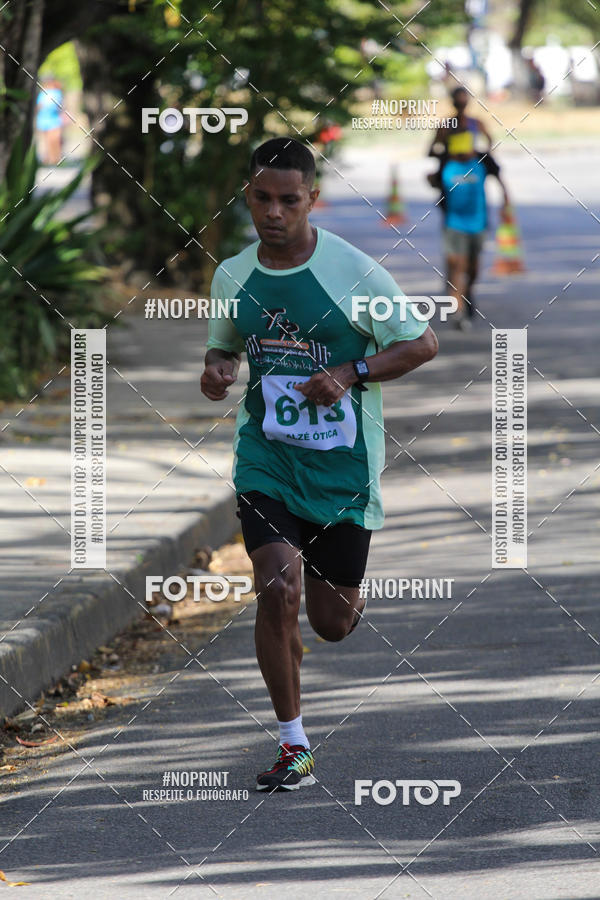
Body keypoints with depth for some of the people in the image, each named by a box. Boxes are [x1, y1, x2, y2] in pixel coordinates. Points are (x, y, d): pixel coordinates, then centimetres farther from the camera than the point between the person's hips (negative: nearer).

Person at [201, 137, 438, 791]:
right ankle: (294, 746, -5)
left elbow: (422, 344, -4)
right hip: (266, 460, 2)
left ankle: (346, 598, 47)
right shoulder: (232, 276, 2)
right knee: (276, 590, -18)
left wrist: (351, 374, -18)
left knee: (331, 621, 6)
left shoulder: (353, 271, -10)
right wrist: (216, 370, -5)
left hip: (343, 465, -2)